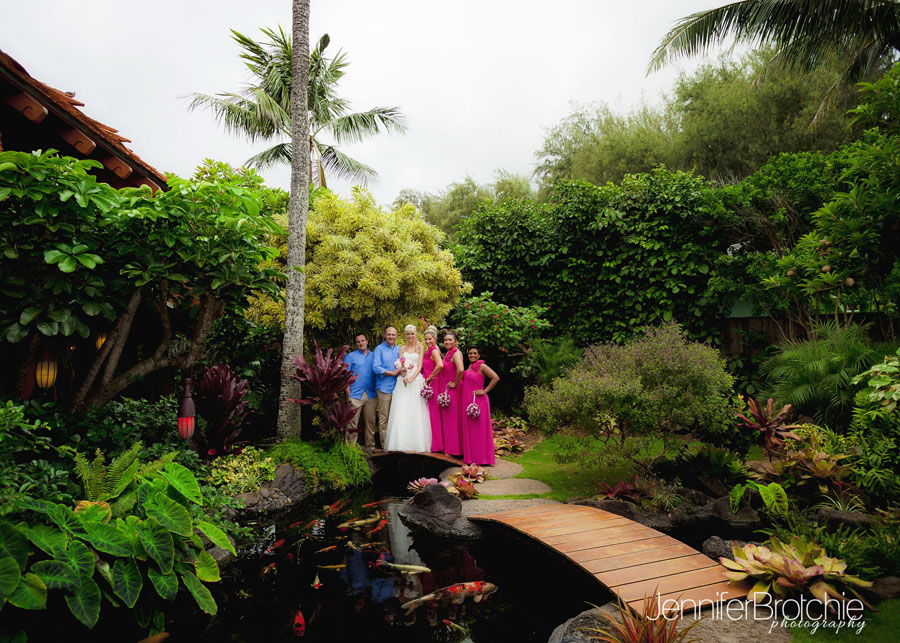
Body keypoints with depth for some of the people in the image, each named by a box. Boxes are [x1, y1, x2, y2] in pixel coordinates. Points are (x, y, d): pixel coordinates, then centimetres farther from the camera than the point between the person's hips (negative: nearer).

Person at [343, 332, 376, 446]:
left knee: (370, 422, 5)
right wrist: (348, 394, -5)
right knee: (353, 422, -5)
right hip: (355, 394, -3)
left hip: (371, 395, 3)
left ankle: (370, 445, 14)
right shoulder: (350, 356, 8)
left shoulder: (373, 356, 15)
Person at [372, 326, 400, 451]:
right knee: (383, 417, -3)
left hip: (397, 387, 5)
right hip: (384, 387, -5)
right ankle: (385, 444, 1)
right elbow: (376, 367, -9)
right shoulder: (379, 349, 0)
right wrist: (392, 373, -9)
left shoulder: (399, 350, 17)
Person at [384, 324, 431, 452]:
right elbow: (399, 365, 10)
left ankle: (417, 444, -4)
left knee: (416, 412, -7)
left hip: (416, 380, -2)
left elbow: (419, 366, 0)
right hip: (402, 380, 3)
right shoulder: (402, 348, 17)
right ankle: (401, 443, -5)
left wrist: (411, 378, -14)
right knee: (401, 411, -6)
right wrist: (402, 372, -12)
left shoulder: (420, 347, 8)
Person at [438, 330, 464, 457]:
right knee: (446, 418, 14)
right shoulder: (447, 353, 13)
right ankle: (448, 446, 24)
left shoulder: (456, 353, -15)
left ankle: (454, 449, 8)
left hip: (452, 390, -9)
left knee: (452, 418, -1)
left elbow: (460, 370, -32)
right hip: (444, 390, 9)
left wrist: (455, 383, -20)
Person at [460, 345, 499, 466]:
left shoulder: (482, 366, -10)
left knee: (479, 428, -3)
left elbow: (496, 378, -19)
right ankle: (471, 456, 19)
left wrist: (485, 391, -17)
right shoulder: (469, 367, 14)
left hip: (478, 401, -8)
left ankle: (482, 457, 5)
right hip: (467, 400, 8)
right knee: (468, 428, 10)